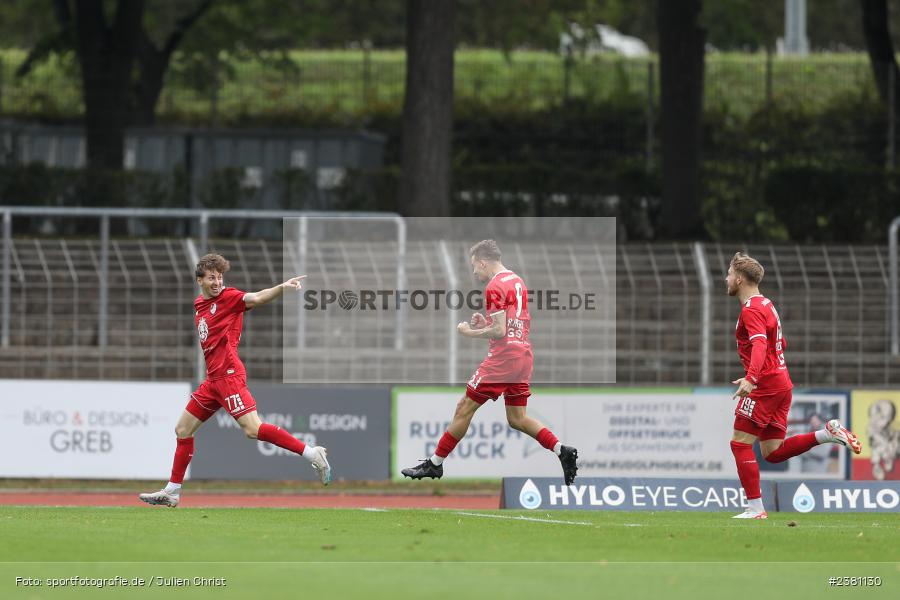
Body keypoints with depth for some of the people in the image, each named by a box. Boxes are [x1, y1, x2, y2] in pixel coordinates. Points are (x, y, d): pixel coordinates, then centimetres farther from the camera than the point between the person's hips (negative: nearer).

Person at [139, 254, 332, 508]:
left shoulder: (228, 297, -7)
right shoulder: (198, 304, 16)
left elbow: (256, 298, -25)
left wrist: (282, 287, -42)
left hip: (228, 374, -8)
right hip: (213, 379, 8)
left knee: (252, 429, -21)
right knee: (183, 430, 14)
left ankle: (311, 453, -20)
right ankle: (172, 492, 23)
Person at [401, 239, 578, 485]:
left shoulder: (495, 287, -13)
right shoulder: (517, 281, 15)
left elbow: (500, 332, -19)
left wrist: (470, 332, -5)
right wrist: (486, 323, 15)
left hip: (502, 358, -9)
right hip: (523, 356, 9)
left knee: (465, 408, 0)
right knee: (517, 419, 11)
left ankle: (435, 464, 5)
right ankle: (562, 451, -5)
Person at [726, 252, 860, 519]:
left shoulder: (751, 310, -12)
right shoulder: (766, 304, 18)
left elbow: (760, 345, -29)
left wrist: (750, 379, -44)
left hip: (764, 386, -9)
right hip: (781, 384, 9)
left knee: (740, 444, -4)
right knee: (773, 453, 7)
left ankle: (755, 507, -6)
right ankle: (829, 432, -2)